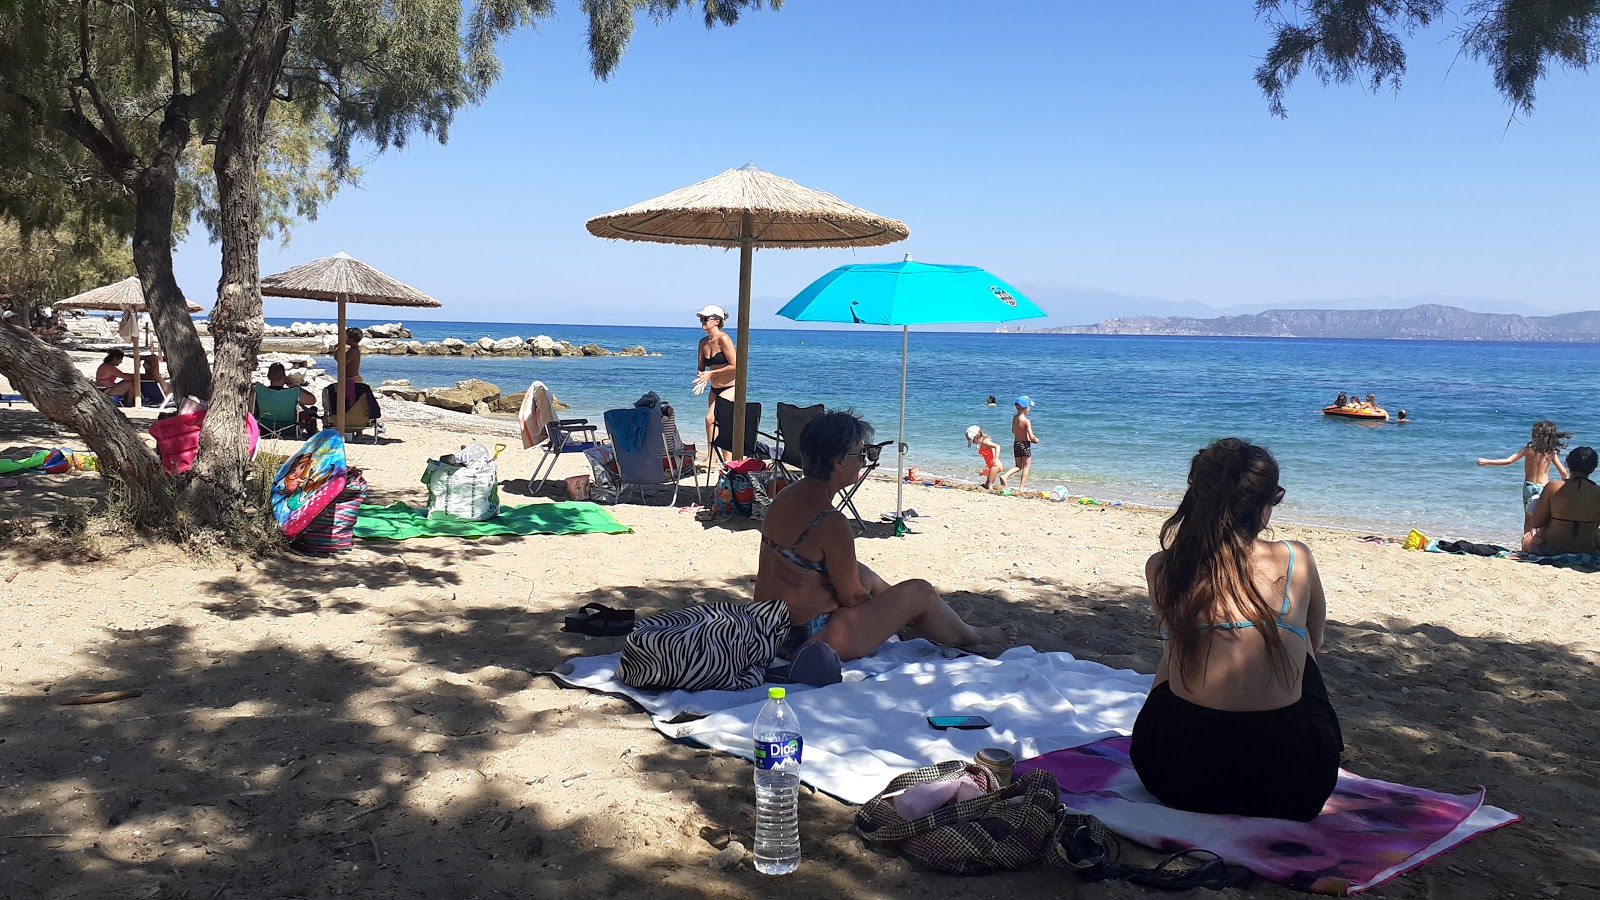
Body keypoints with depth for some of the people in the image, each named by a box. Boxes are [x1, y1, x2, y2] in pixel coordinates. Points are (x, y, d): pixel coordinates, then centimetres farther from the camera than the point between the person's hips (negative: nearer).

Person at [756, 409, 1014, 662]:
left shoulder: (785, 497, 2)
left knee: (864, 575, 29)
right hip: (816, 638, -9)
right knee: (920, 592, 2)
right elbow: (852, 597, -15)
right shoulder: (831, 523, -25)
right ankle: (971, 638, 31)